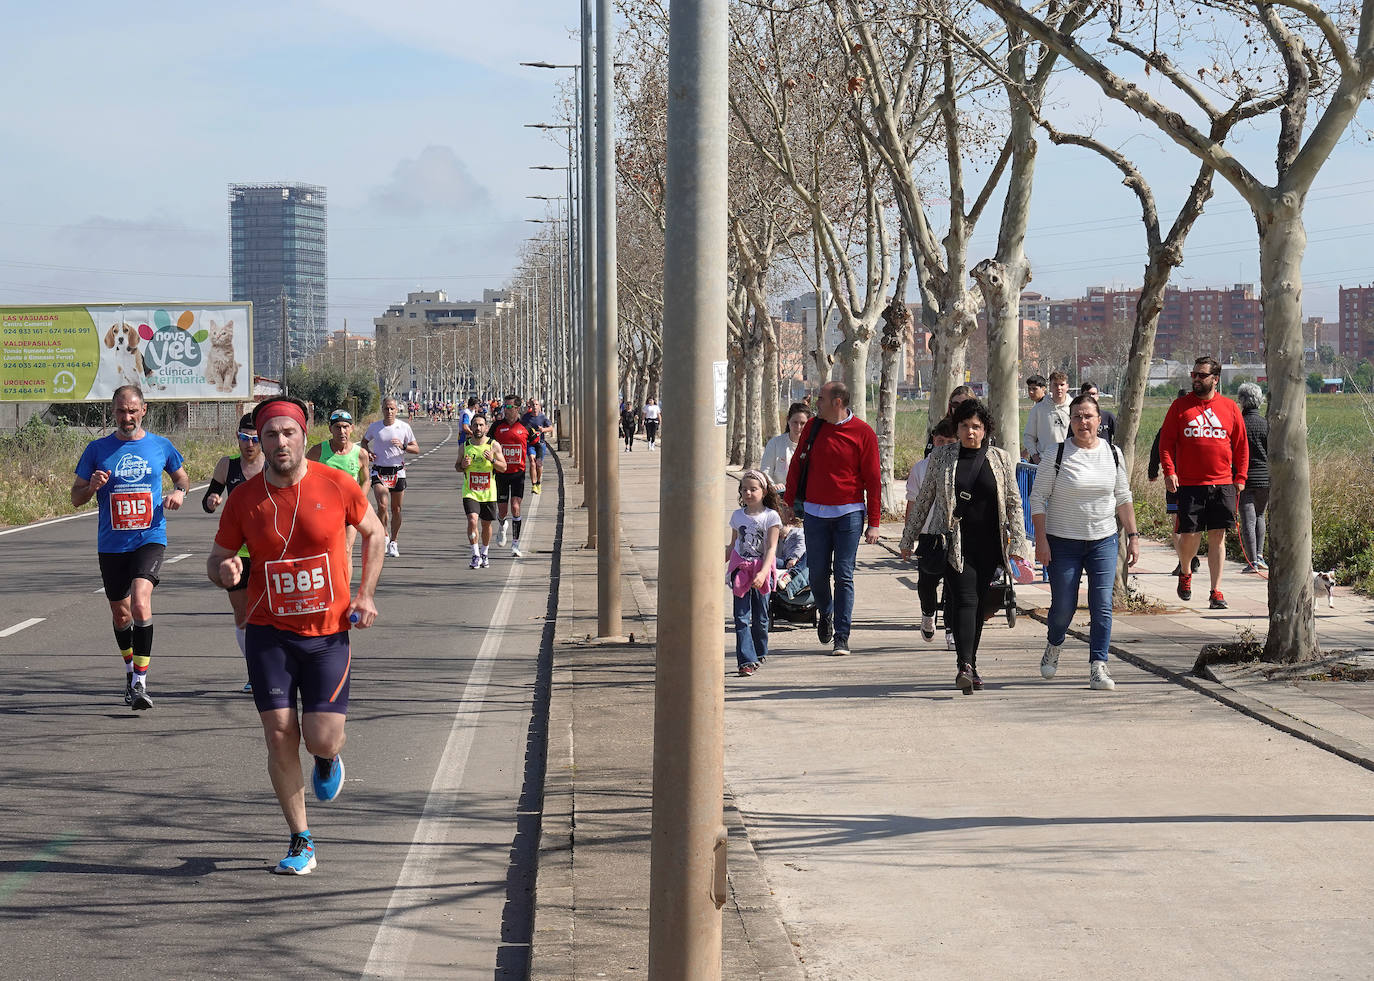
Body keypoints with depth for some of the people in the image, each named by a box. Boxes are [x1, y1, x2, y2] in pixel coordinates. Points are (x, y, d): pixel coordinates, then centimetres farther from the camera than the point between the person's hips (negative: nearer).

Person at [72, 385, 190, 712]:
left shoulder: (160, 446, 3)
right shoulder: (97, 449, 3)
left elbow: (182, 476, 21)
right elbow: (76, 497, 7)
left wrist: (179, 492, -2)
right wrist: (92, 486, -15)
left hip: (150, 538, -2)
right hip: (111, 545, 2)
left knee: (140, 603, -23)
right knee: (121, 614, 12)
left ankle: (140, 682, -20)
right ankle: (131, 669, 38)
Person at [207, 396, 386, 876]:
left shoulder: (337, 486, -7)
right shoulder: (243, 499, -4)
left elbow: (374, 534, 10)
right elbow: (216, 559, 7)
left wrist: (365, 594, 1)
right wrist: (224, 571, -18)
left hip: (328, 633, -1)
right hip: (269, 633, 1)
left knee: (321, 740, -7)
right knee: (280, 736, -3)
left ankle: (328, 759, 33)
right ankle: (301, 842, 13)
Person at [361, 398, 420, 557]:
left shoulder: (404, 427, -1)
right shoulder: (374, 427, 1)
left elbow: (416, 449, 2)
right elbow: (364, 441, 19)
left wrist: (403, 446, -17)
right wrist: (368, 452, -1)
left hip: (397, 471, 1)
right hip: (379, 471, -1)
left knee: (396, 509, 6)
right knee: (382, 506, -17)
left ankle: (393, 542, 20)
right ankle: (384, 535, 6)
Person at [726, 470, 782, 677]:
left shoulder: (771, 517, -5)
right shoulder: (737, 515, 7)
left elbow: (771, 548, -11)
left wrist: (763, 573, -22)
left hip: (762, 570, -2)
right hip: (740, 570, 2)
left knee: (760, 617, 5)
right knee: (741, 617, -8)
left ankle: (759, 654, 26)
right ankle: (746, 660, -12)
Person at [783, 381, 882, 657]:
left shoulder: (863, 433, -4)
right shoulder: (813, 427, 6)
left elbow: (873, 479, -2)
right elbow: (797, 465, 15)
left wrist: (874, 523, -4)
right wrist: (788, 503, 11)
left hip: (849, 512, -3)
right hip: (815, 511, 3)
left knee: (843, 576, -4)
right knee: (817, 572, 4)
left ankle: (842, 636, 0)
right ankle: (825, 614, 33)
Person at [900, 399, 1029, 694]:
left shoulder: (1001, 459, 6)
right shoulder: (941, 458, 4)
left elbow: (1014, 504, 7)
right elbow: (923, 500, 11)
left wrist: (1017, 544, 0)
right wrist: (908, 539, 13)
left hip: (988, 544, 2)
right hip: (955, 544, -2)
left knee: (978, 603, 7)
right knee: (965, 600, -16)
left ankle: (969, 663, 20)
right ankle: (965, 667, -26)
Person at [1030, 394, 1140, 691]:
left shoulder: (1112, 454, 5)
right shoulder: (1057, 455, -6)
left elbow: (1123, 499, 12)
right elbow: (1038, 498, -4)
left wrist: (1133, 537, 7)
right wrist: (1041, 540, -11)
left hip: (1104, 541, 2)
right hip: (1063, 543, -2)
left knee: (1102, 606, -6)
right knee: (1064, 607, 1)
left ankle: (1098, 666, -2)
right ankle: (1054, 644, 32)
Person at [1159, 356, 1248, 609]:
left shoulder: (1230, 408, 8)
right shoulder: (1180, 406, 4)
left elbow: (1241, 445, 12)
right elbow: (1166, 441, 4)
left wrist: (1240, 477, 6)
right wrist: (1169, 471, -8)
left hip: (1222, 484, 1)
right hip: (1189, 484, -1)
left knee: (1217, 537, 1)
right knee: (1189, 535, -3)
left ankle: (1216, 591, 6)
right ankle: (1185, 573, 27)